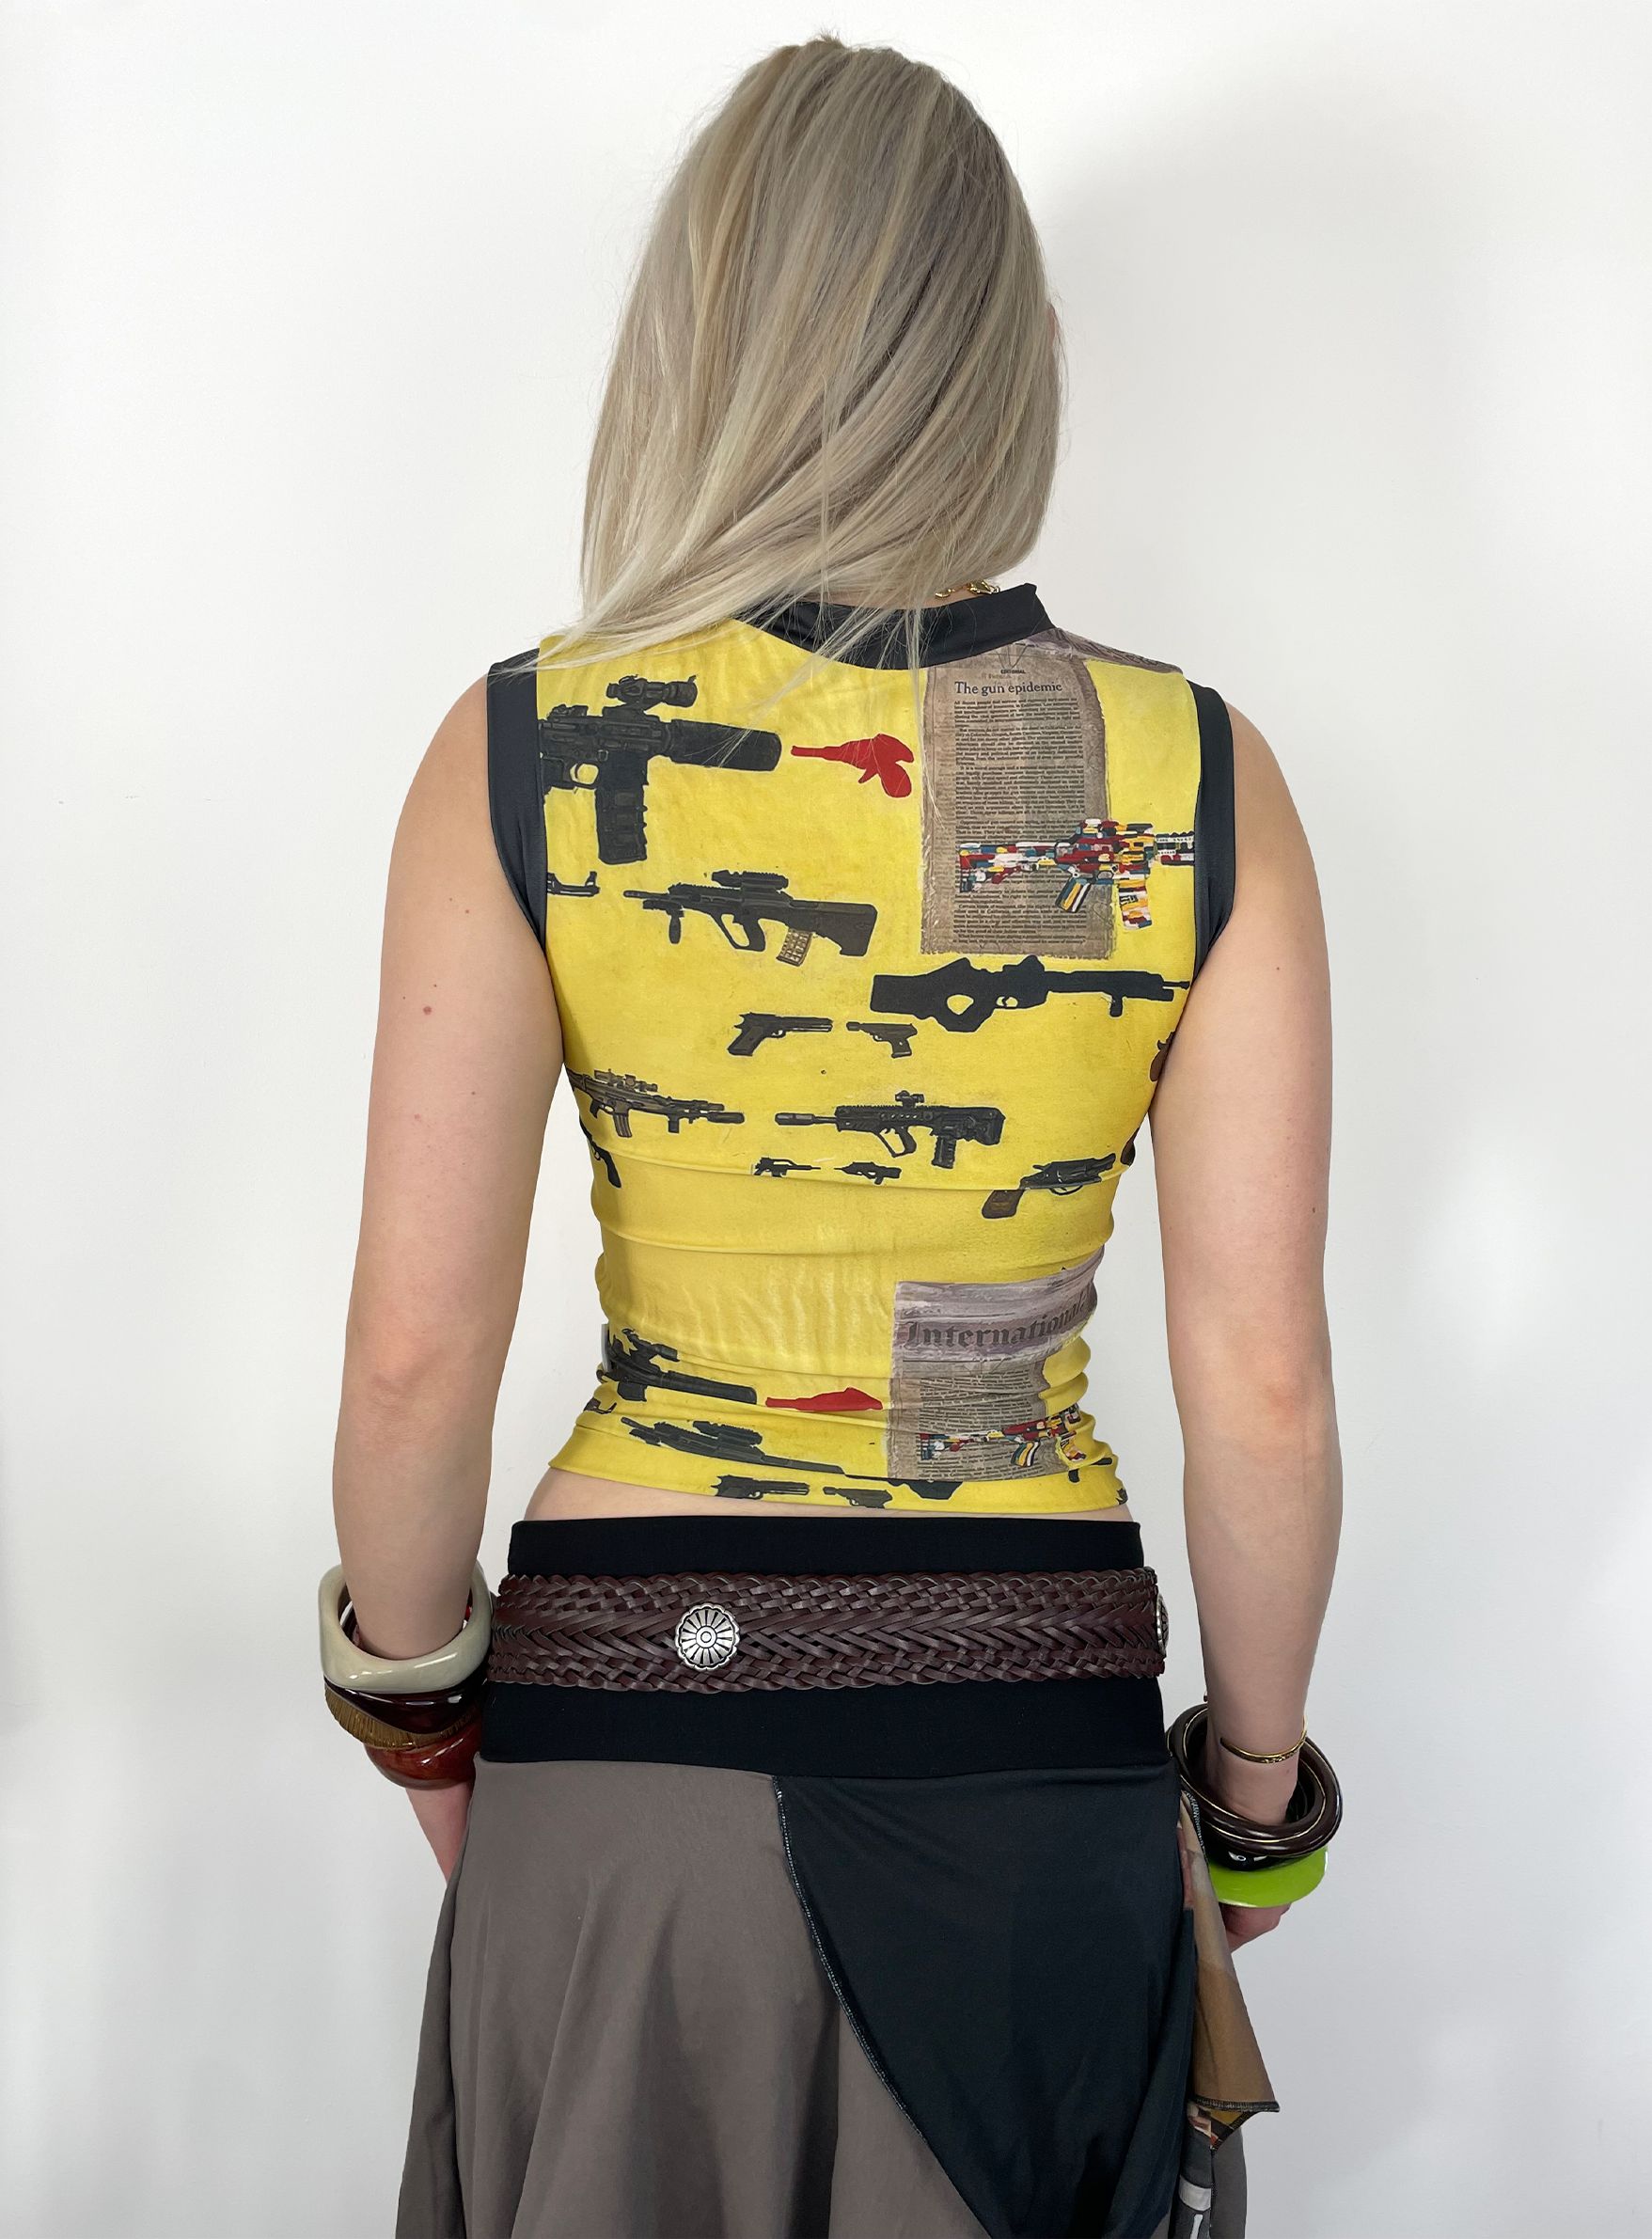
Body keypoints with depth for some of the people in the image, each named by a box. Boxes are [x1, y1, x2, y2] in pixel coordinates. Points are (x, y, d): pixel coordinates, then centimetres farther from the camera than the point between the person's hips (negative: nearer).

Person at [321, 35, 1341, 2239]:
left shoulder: (525, 752, -10)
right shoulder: (1199, 780, -8)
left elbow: (416, 1351, -11)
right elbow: (1264, 1382, -8)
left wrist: (413, 1698, 7)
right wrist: (1256, 1787, 7)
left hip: (625, 1718, 0)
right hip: (1032, 1737, 1)